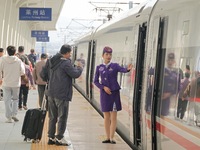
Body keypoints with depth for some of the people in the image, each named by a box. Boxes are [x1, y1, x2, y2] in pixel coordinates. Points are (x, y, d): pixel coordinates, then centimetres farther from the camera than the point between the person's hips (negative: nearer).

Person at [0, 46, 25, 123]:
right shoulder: (19, 61, -8)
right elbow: (22, 73, -6)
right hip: (16, 83, 0)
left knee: (7, 100, 6)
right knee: (15, 99, 18)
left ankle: (9, 117, 4)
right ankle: (14, 114, 5)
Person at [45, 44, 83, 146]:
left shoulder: (51, 61, 8)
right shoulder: (66, 62, -17)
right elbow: (75, 74, -14)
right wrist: (79, 67, 4)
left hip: (51, 93, 8)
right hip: (62, 95, -8)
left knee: (52, 117, 14)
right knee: (62, 117, 2)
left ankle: (51, 137, 19)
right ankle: (59, 138, 4)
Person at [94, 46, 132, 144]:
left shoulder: (115, 66, 1)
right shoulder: (99, 68, 6)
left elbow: (122, 70, -19)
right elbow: (95, 81, 6)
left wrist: (128, 69, -42)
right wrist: (103, 87, -10)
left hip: (114, 93, -1)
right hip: (104, 94, 2)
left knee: (113, 117, -4)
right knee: (106, 117, 6)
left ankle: (112, 138, -2)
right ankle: (107, 138, 13)